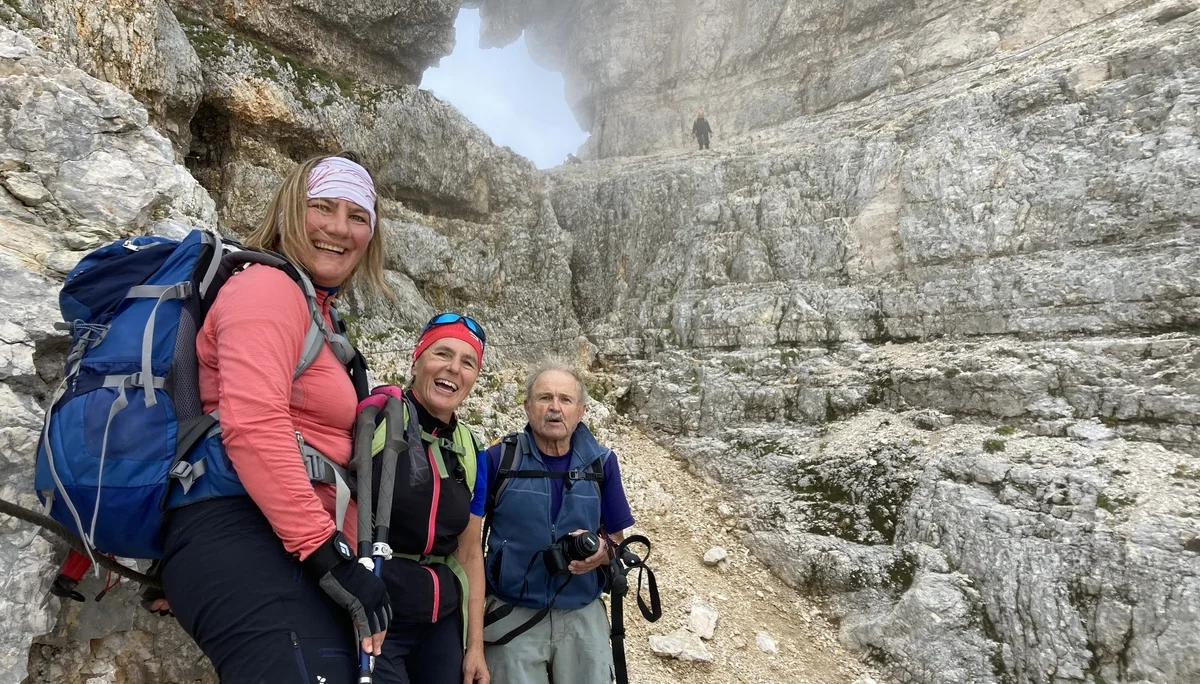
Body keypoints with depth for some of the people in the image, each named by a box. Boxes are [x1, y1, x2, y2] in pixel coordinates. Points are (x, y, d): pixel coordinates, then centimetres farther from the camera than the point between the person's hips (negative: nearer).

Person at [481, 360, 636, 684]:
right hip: (512, 617, -2)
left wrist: (602, 552, -17)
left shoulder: (601, 463, -3)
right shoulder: (499, 458, -9)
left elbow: (617, 540, 4)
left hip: (583, 617, 2)